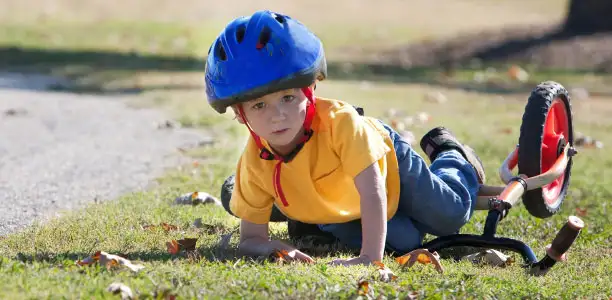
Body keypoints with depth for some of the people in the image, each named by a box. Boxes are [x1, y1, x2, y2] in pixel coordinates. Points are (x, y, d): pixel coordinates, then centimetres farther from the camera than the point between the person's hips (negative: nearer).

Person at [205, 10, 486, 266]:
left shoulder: (339, 122, -46)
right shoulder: (253, 163, -35)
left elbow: (372, 191, -48)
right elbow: (250, 238, -28)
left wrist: (370, 258, -57)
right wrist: (270, 248, -52)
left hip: (389, 163, -2)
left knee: (451, 216, 12)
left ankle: (449, 153, 43)